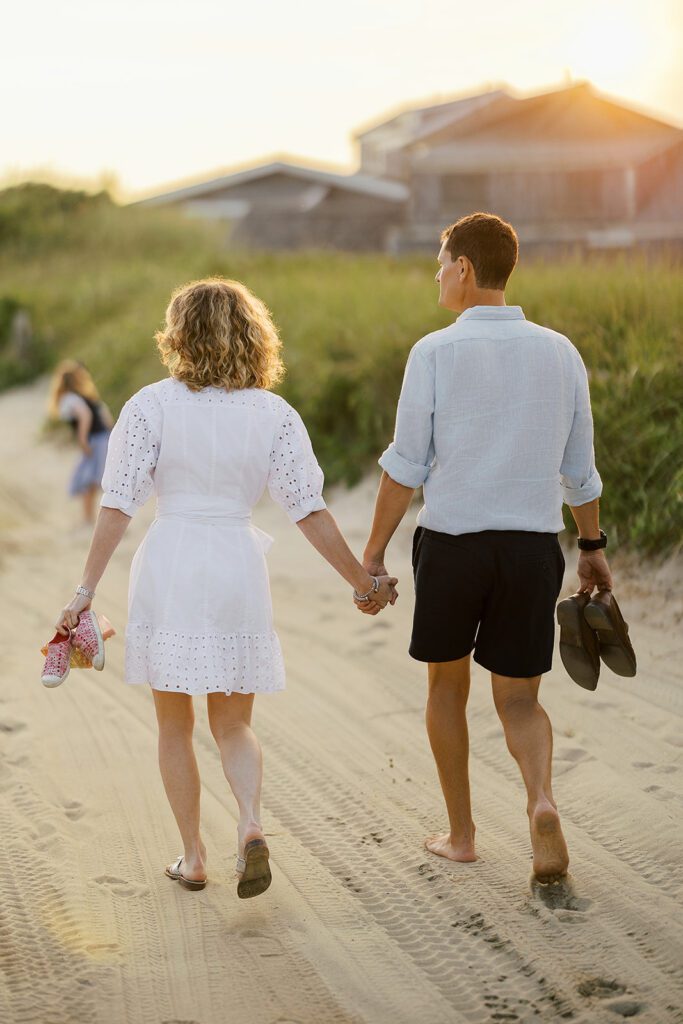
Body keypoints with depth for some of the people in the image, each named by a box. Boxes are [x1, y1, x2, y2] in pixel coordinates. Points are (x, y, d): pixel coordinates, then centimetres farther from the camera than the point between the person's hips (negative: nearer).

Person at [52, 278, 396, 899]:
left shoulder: (152, 406, -6)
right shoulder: (274, 415, -2)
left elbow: (118, 507, -9)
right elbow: (310, 512, -4)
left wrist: (87, 588, -3)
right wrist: (364, 583, 5)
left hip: (168, 568, -1)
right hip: (237, 569, 1)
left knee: (175, 726, 14)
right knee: (233, 724, 14)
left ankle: (193, 856, 18)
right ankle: (251, 826, -11)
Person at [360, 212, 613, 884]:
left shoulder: (435, 353, -7)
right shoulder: (559, 352, 3)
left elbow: (405, 467, -7)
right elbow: (579, 469, 9)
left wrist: (373, 553, 1)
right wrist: (592, 547, 22)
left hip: (451, 544, -2)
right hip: (534, 547, 2)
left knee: (447, 685, 18)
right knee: (519, 700, 10)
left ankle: (460, 833, 25)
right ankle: (541, 803, -18)